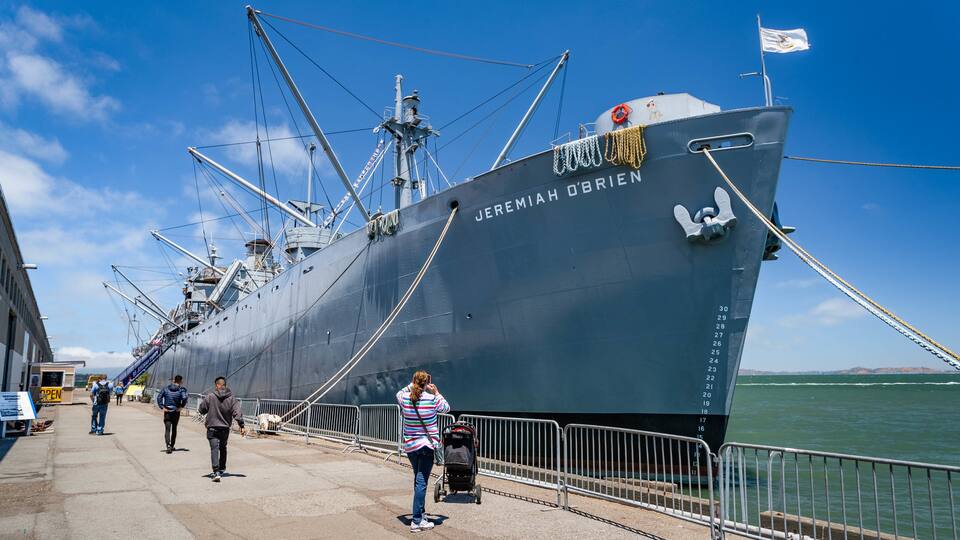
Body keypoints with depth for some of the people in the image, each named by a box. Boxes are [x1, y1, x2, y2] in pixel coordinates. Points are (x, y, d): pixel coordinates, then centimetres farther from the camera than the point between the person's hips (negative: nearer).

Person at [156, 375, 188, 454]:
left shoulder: (166, 388, 3)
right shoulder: (181, 389, -5)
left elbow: (159, 397, -5)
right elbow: (184, 398, -22)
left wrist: (162, 407, -5)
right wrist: (182, 406, -9)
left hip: (167, 412, 0)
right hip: (176, 412, 0)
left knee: (167, 429, -3)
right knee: (174, 429, 16)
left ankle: (168, 445, -24)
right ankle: (172, 446, 26)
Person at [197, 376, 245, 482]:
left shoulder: (210, 397, -9)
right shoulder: (231, 398, -2)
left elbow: (201, 410, -2)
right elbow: (237, 413, -7)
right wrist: (242, 426, -5)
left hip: (212, 428, -3)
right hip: (225, 428, 4)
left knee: (214, 449, -7)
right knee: (223, 448, 22)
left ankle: (216, 472, -21)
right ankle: (221, 470, 36)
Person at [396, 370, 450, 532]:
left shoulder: (404, 399, -4)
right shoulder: (433, 399, -12)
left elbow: (399, 393, 21)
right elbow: (447, 408, 7)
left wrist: (411, 386, 18)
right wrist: (436, 393, 12)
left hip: (409, 446, 5)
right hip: (427, 445, -5)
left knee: (418, 479, 20)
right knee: (421, 481, -4)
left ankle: (420, 513, 30)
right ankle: (416, 521, -4)